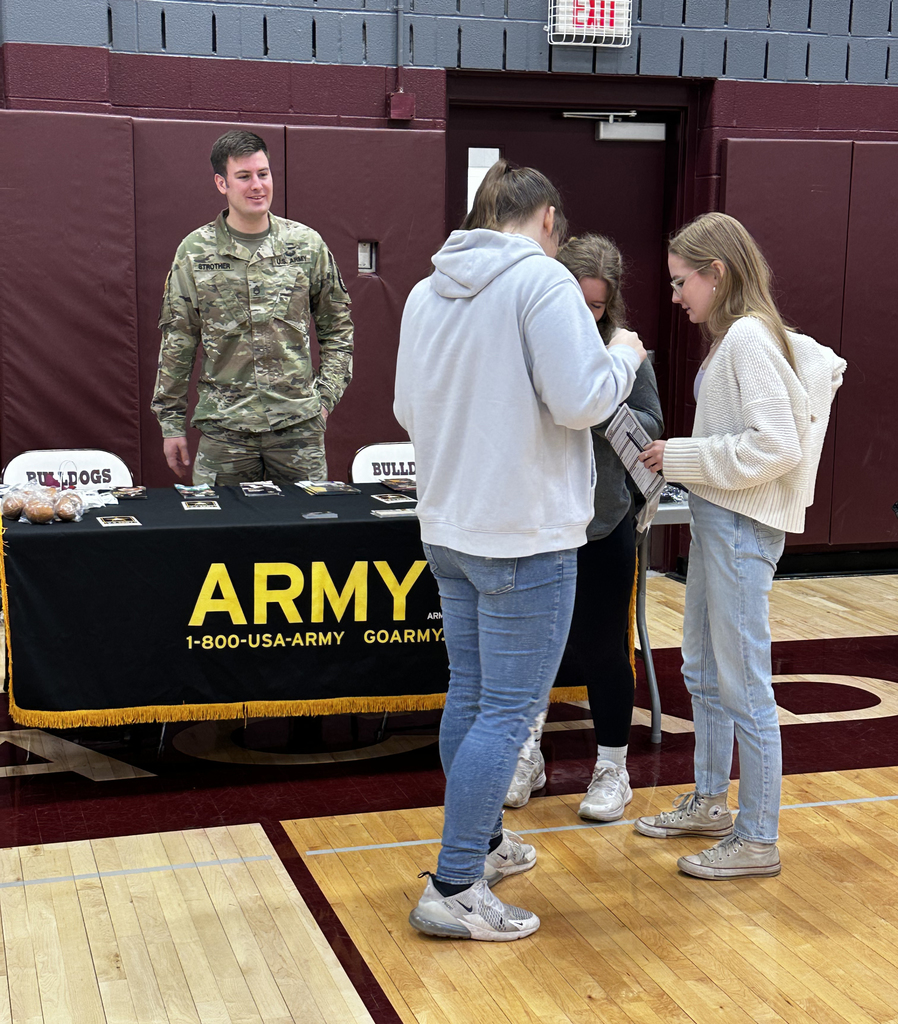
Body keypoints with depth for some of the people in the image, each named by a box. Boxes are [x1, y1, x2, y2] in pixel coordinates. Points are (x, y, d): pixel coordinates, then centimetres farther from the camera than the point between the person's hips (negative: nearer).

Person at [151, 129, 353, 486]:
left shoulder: (307, 244, 5)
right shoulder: (194, 252, 2)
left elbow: (337, 326, 13)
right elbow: (176, 343, 6)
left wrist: (326, 396, 4)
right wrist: (171, 423, 5)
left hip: (299, 422, 1)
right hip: (223, 427, -1)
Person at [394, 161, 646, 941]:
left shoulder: (426, 292, 10)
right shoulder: (541, 279, -14)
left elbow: (407, 410, 17)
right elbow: (579, 401, -19)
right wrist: (623, 355, -2)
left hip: (448, 530, 8)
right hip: (526, 537, -8)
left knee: (470, 695, 18)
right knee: (510, 711, -1)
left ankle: (481, 844, 34)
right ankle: (453, 890, 3)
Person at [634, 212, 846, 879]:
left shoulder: (749, 337, -16)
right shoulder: (732, 337, 14)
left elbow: (775, 446, -23)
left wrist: (683, 457, -15)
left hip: (742, 529, -11)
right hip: (715, 519, 11)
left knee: (744, 687, -2)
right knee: (703, 674, 19)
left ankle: (758, 841, 9)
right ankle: (710, 804, 34)